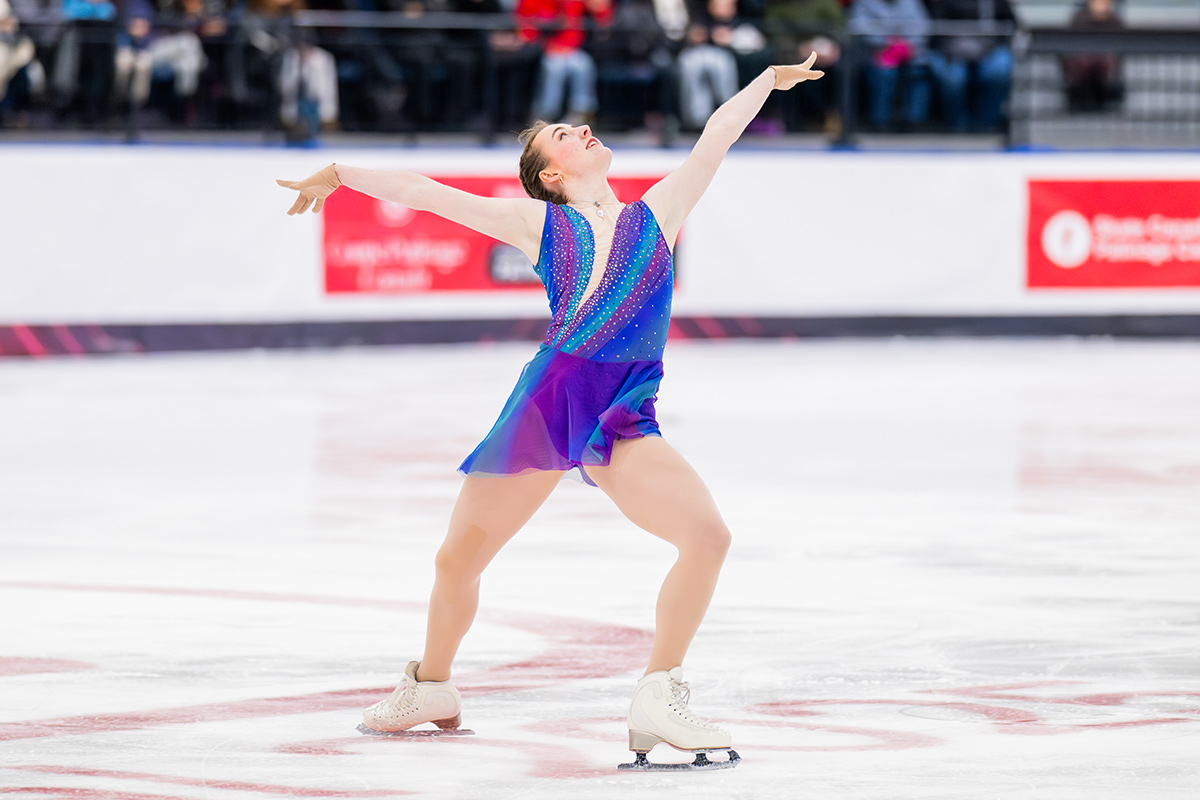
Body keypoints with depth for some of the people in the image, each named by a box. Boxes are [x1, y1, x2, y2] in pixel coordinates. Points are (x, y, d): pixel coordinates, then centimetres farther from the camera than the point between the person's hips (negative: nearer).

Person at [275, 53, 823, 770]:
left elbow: (717, 136, 20)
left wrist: (771, 79, 18)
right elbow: (426, 193, 19)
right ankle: (431, 689, 34)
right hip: (543, 399, 0)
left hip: (621, 416, 0)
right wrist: (341, 174, 22)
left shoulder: (655, 214, 19)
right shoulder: (539, 222, 16)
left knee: (707, 535, -21)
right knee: (457, 561, 7)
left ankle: (659, 703, -12)